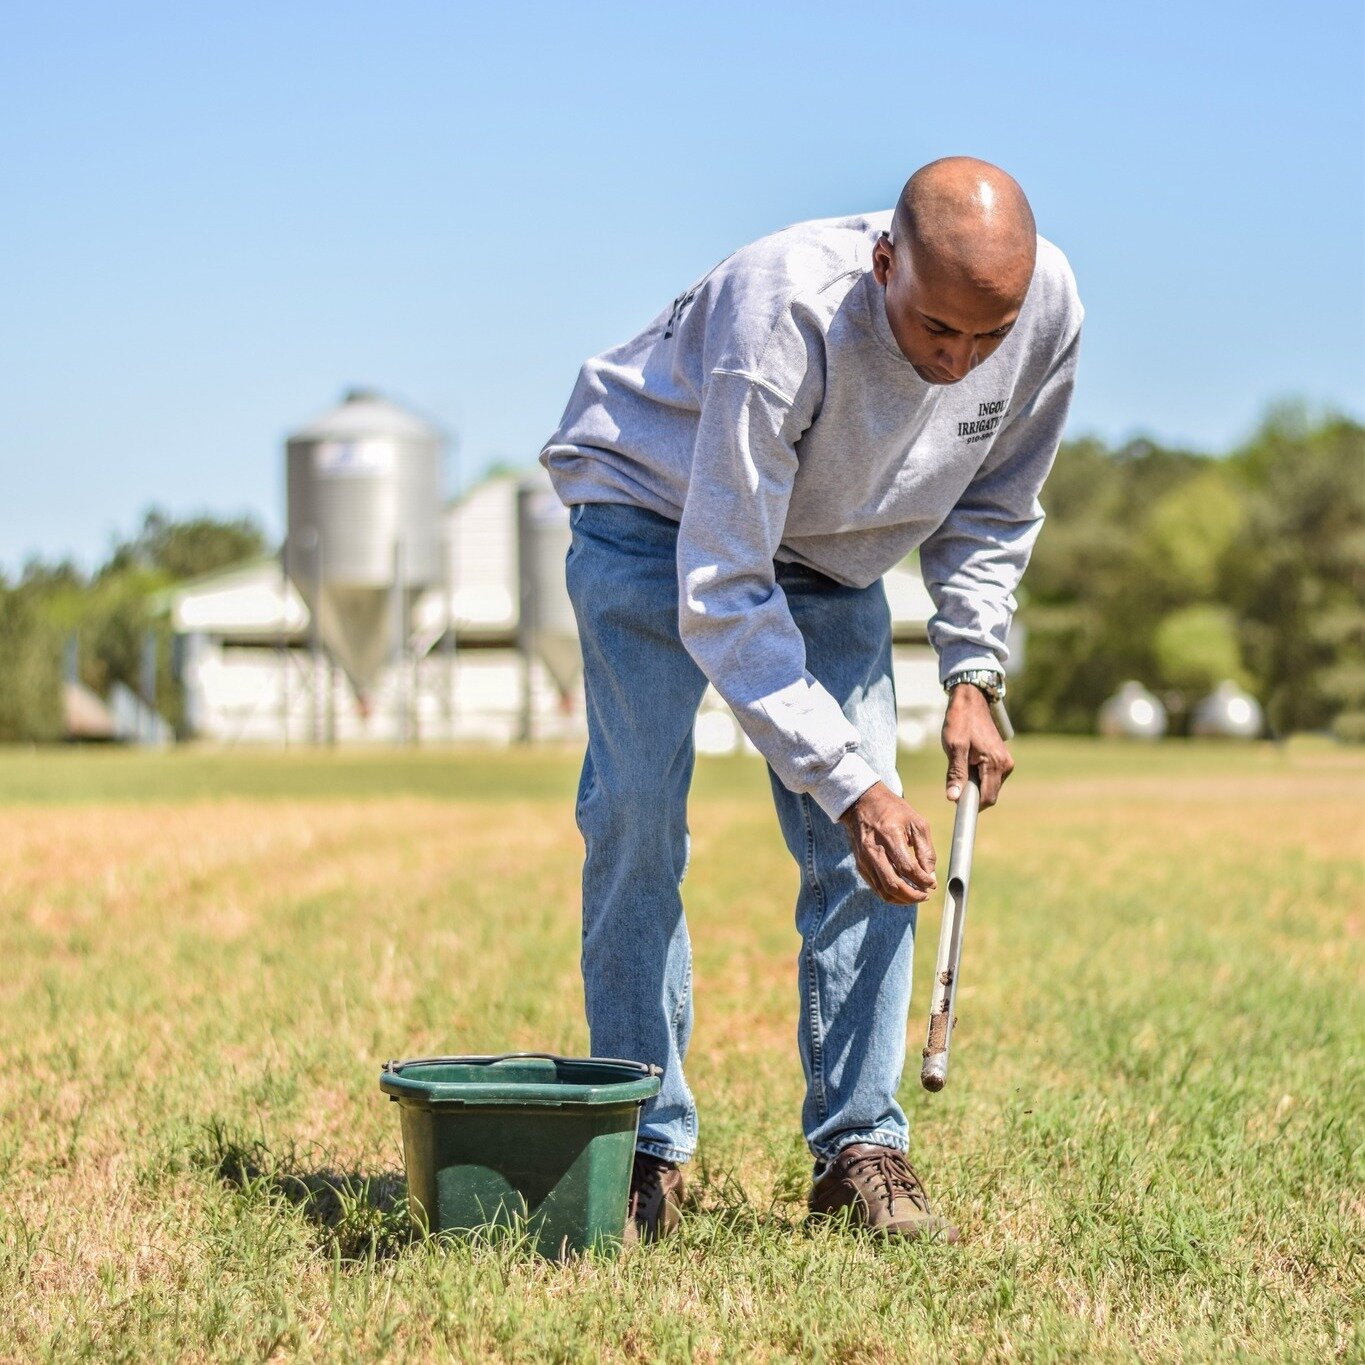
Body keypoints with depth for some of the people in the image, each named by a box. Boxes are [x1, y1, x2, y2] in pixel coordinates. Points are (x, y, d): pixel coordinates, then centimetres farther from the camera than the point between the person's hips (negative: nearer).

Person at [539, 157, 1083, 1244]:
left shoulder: (1048, 305, -23)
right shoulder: (782, 312, -40)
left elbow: (995, 504, -1)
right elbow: (722, 593, -38)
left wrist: (974, 674, -12)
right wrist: (848, 784, -42)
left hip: (833, 555, 4)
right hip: (658, 509, -4)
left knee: (865, 843, -7)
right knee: (636, 813, -16)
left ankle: (859, 1149, -1)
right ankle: (646, 1147, -6)